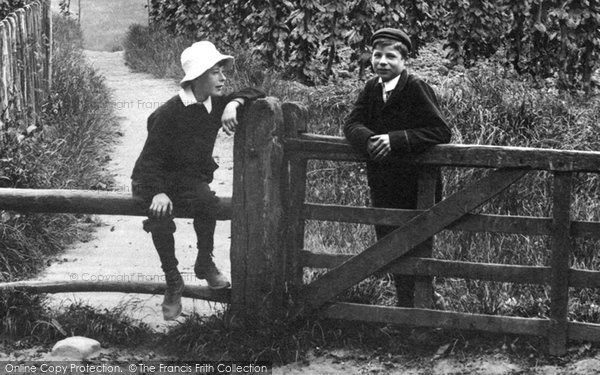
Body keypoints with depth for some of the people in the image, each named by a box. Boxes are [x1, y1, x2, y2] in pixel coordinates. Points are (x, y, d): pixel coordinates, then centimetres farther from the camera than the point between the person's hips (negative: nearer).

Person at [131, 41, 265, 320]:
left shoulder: (217, 105, -1)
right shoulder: (169, 113, -18)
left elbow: (255, 93, 6)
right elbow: (151, 157, -17)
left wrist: (233, 104, -17)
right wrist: (158, 192, -32)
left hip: (190, 177, 4)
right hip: (154, 179, -4)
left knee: (206, 200, -31)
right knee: (160, 217, -34)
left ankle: (205, 263, -10)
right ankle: (172, 282, -16)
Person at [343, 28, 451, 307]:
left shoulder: (416, 89, -15)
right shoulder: (372, 88, 7)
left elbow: (440, 131, -21)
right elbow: (352, 123, 1)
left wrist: (395, 140, -28)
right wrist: (368, 140, -22)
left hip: (416, 188, -7)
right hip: (383, 188, 7)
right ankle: (404, 308, 27)